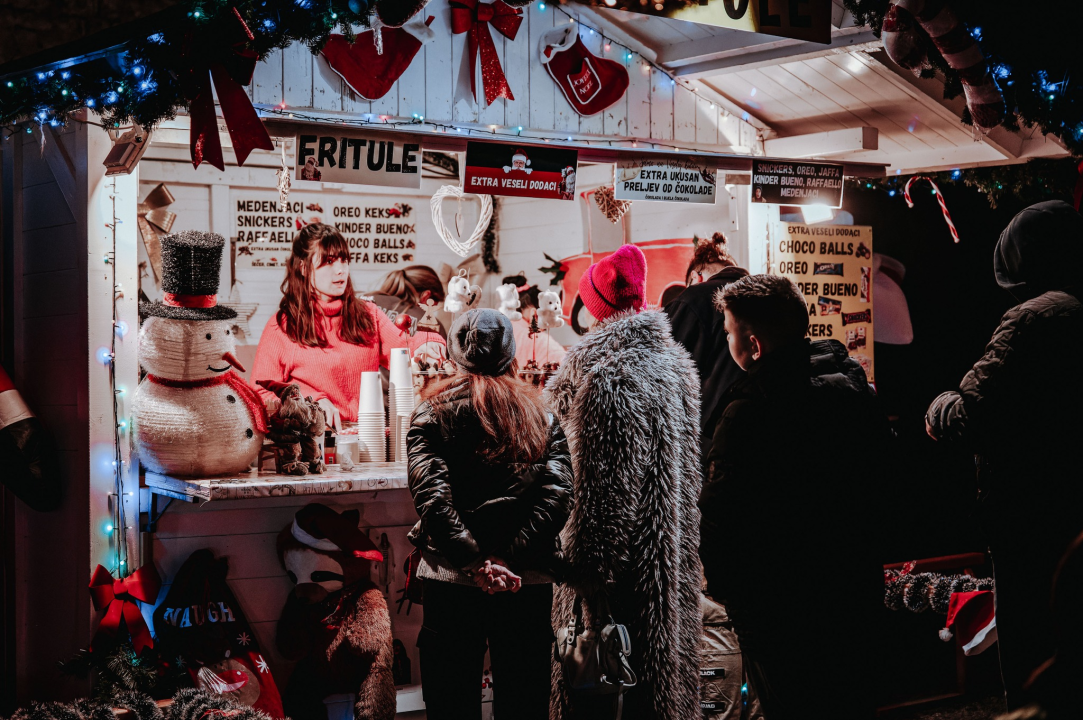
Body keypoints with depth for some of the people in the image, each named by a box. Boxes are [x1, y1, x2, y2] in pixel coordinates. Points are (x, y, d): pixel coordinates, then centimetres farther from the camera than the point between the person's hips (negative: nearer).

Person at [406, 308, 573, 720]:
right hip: (529, 581, 2)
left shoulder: (433, 413, -1)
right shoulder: (541, 415, 6)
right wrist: (507, 558, -11)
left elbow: (432, 498, -15)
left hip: (453, 580, -2)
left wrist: (476, 561, -14)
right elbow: (557, 496, -7)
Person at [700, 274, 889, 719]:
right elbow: (884, 470, 9)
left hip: (776, 604, -6)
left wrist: (720, 583, -3)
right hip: (854, 592, 6)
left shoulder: (747, 414, -23)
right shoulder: (854, 386, -1)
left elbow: (721, 513, -20)